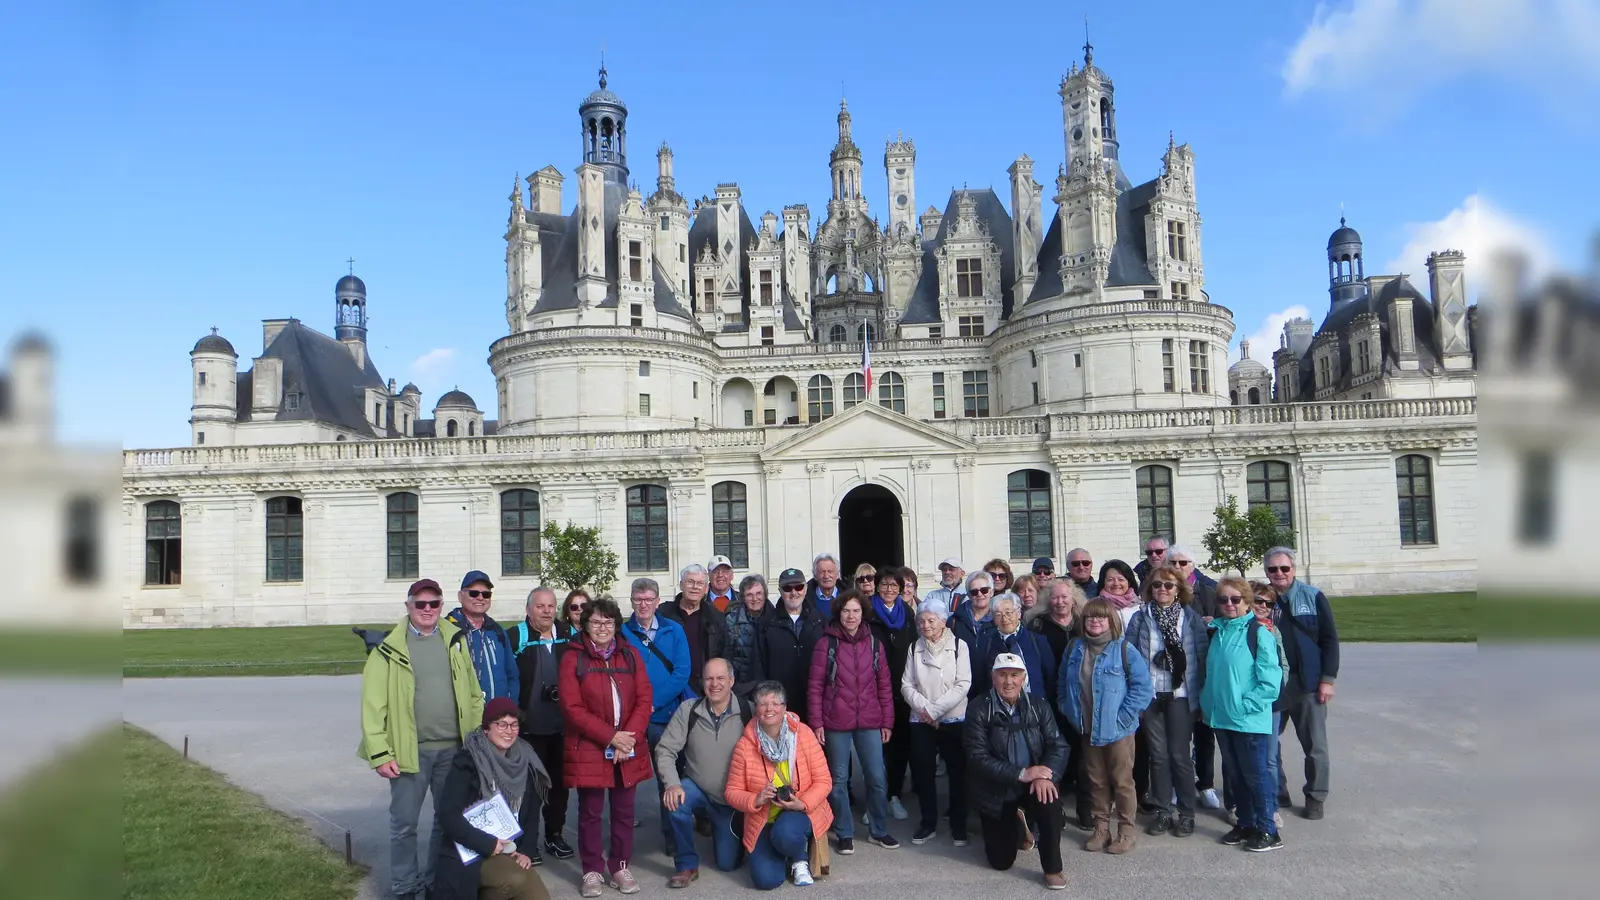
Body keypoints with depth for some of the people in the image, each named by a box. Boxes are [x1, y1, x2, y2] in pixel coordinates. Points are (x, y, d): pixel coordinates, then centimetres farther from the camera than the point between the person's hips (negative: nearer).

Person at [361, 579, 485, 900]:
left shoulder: (455, 640, 6)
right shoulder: (390, 648, -5)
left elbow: (473, 693, 10)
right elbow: (373, 705, -8)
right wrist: (380, 753, -12)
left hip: (454, 749, 4)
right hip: (410, 751, -4)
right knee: (404, 823, 4)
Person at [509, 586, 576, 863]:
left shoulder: (569, 635, 6)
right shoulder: (515, 637, -6)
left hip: (562, 724, 4)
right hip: (530, 725, -4)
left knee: (560, 781, 13)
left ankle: (555, 835, 27)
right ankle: (527, 843, 12)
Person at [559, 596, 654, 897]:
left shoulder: (630, 655, 7)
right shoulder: (573, 658, -3)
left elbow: (644, 700, 2)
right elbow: (573, 708, -10)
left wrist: (629, 737, -12)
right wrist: (610, 737, -15)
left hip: (628, 750, 3)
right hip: (589, 749, -3)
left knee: (624, 810, 9)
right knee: (590, 812, 5)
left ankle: (620, 867, 21)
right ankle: (593, 871, 17)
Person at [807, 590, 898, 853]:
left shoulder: (874, 644, 5)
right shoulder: (826, 644, -3)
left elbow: (884, 684, 8)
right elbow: (815, 686, -3)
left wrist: (887, 721, 6)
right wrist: (816, 723, -7)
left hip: (870, 722, 2)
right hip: (836, 723, -2)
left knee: (877, 777, 5)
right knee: (839, 779, 7)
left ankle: (879, 831, 22)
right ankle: (845, 834, 20)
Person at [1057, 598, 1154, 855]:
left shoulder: (1123, 649, -13)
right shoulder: (1075, 648, 2)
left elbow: (1142, 686, -14)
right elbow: (1063, 684, 12)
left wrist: (1123, 716, -15)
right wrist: (1068, 710, 2)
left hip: (1117, 730, -4)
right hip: (1087, 730, 5)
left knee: (1122, 781, 6)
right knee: (1096, 781, 14)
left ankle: (1126, 830, 19)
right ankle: (1101, 828, 25)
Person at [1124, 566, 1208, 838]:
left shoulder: (1191, 617, 1)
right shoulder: (1140, 618, 4)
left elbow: (1202, 654, 1)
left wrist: (1200, 692, -4)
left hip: (1180, 695, -1)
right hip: (1149, 695, 2)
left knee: (1179, 754, 1)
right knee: (1158, 755, 7)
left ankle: (1186, 813, 14)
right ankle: (1163, 811, 18)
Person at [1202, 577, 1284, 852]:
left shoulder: (1257, 632, -11)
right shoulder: (1218, 631, 8)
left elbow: (1270, 681, -15)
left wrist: (1244, 705, -17)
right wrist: (1209, 702, 8)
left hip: (1250, 720, -6)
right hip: (1222, 718, 7)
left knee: (1254, 775, 2)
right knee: (1233, 775, 15)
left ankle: (1268, 831, 15)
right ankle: (1246, 824, 29)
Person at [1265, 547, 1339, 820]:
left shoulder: (1313, 597, -2)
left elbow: (1330, 639, -1)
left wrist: (1328, 679, -7)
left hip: (1307, 684, -2)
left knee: (1315, 744, 5)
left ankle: (1315, 797, 19)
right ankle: (1276, 792, 25)